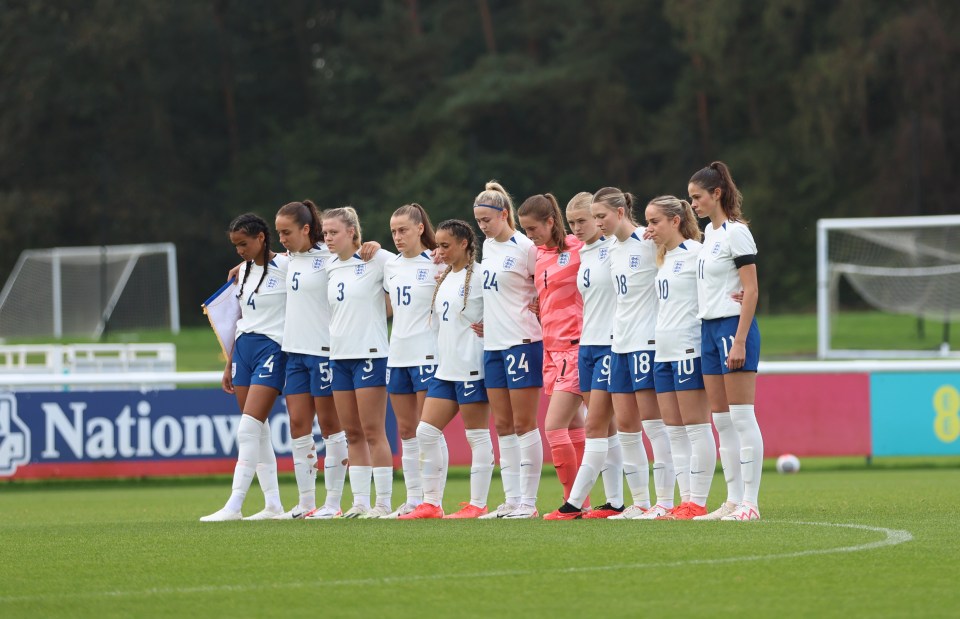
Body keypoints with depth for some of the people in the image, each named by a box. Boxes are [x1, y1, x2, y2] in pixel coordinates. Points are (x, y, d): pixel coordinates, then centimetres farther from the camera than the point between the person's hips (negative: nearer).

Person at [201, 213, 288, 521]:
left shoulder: (284, 266, -8)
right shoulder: (244, 270, 15)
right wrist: (229, 365, 20)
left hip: (272, 349, -8)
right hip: (244, 349, 8)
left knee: (248, 429, -14)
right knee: (258, 431, 6)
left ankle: (234, 505, -15)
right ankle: (272, 504, 10)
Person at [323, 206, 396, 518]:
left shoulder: (376, 259, -7)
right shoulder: (330, 267, 12)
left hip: (370, 353, -7)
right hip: (338, 355, 7)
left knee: (373, 432, -5)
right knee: (352, 434, 7)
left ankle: (383, 502, -1)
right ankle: (360, 502, 10)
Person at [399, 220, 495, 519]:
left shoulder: (479, 276, -9)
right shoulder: (444, 279, 16)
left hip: (472, 367, -9)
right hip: (446, 368, 9)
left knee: (477, 435, -2)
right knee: (426, 432, 4)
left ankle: (478, 504, 2)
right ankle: (431, 503, 9)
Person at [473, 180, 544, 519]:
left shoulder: (525, 247, -11)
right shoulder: (488, 246, 13)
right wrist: (489, 321, 13)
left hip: (522, 342, -8)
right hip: (493, 343, 8)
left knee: (523, 424, -6)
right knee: (503, 425, 8)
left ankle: (528, 501, -3)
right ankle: (512, 501, 11)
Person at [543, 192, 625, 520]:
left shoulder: (614, 247, -9)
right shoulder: (584, 253, 14)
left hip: (612, 345, -9)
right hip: (587, 345, 9)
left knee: (596, 426, -7)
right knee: (606, 428, 8)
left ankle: (574, 503, -8)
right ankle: (615, 501, 11)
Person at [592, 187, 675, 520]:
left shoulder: (649, 242, -10)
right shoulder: (613, 251, 14)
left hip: (647, 340, -8)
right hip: (620, 343, 8)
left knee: (652, 422, -7)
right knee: (625, 424, 6)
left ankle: (665, 500, -3)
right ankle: (640, 502, 11)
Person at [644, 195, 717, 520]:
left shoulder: (695, 253, -8)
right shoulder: (664, 258, 17)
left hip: (689, 350, -9)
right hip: (663, 352, 9)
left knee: (695, 427, -6)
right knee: (674, 431, 7)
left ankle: (698, 502, -5)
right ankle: (685, 500, 9)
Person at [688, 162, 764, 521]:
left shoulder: (735, 232, -11)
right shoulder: (709, 231, 15)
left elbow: (751, 291, -15)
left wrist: (739, 342, -20)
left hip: (734, 327, -9)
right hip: (709, 329, 9)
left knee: (741, 417, -8)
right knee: (721, 420, 7)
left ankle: (750, 503, -9)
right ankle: (733, 500, 10)